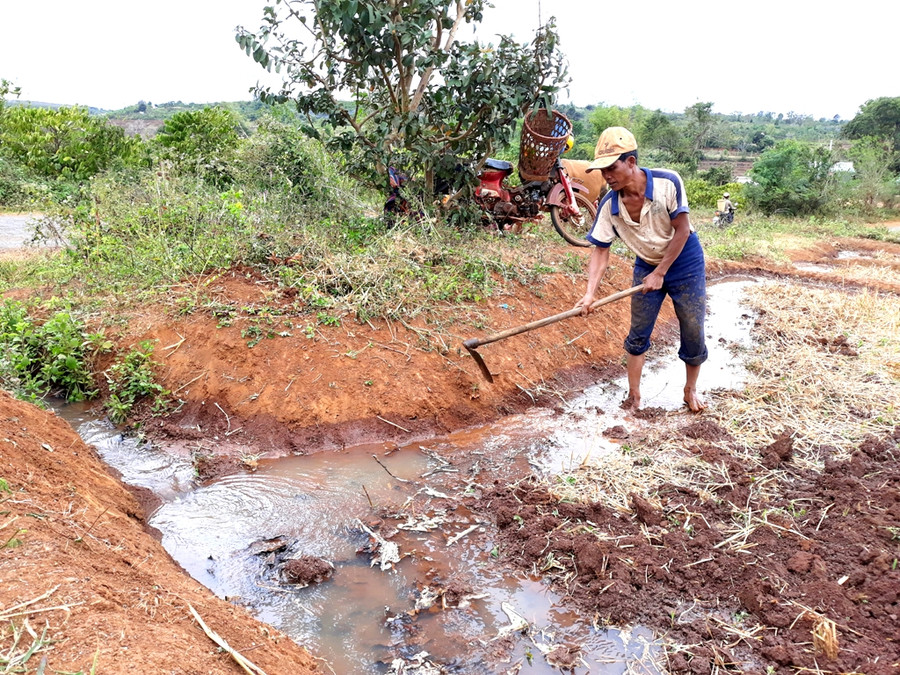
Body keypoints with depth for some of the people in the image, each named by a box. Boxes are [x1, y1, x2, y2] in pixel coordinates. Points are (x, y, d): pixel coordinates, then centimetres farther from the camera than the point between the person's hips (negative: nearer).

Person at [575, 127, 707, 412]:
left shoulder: (667, 183, -27)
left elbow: (682, 230, -21)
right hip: (646, 267, 3)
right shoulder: (609, 205, -18)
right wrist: (590, 294, -26)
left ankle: (690, 389, 30)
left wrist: (660, 273, -19)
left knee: (693, 335, 5)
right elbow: (600, 251, -14)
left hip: (684, 264, -2)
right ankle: (634, 395, 21)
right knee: (638, 335, 6)